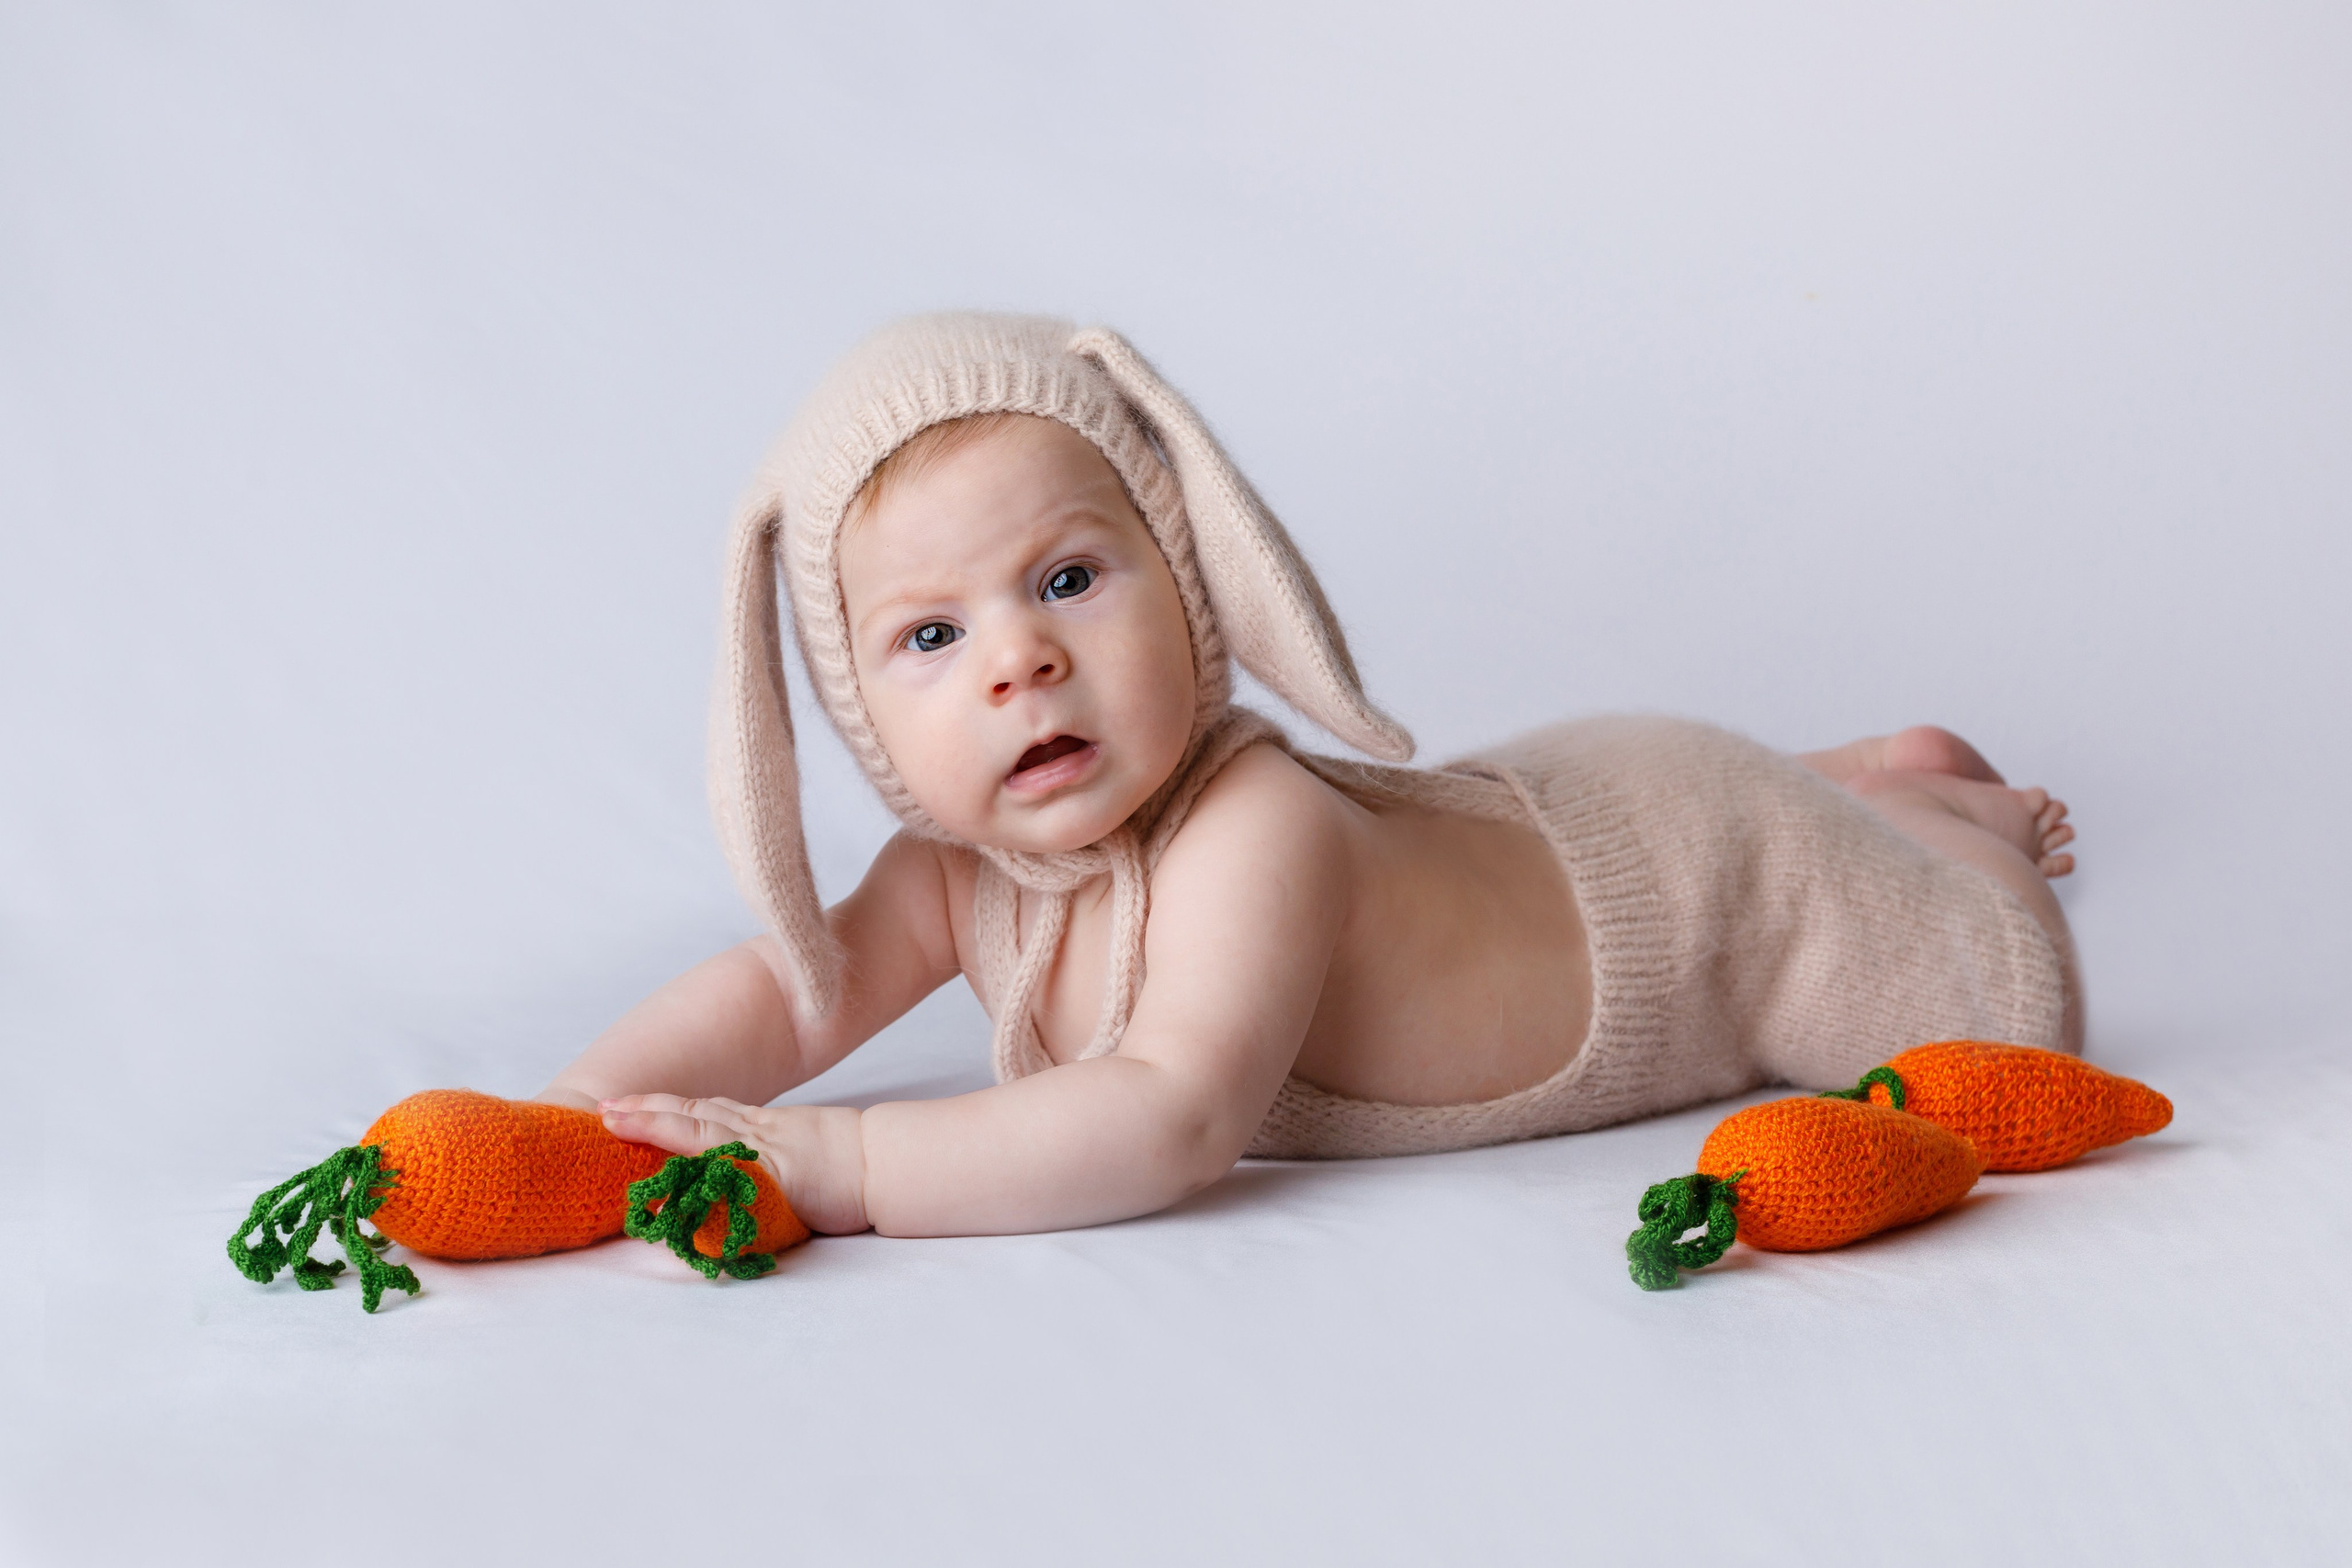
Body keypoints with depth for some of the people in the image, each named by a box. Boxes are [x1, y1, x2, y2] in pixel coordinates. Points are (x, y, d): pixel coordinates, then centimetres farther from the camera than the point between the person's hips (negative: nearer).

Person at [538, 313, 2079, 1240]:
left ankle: (1928, 796, 35)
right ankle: (1856, 773, 51)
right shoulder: (960, 872, -24)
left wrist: (833, 1162, -59)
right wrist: (571, 1119, -34)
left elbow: (1170, 1121, -58)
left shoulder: (1254, 837, -47)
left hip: (1690, 874, -6)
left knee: (2011, 1018, 9)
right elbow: (793, 985, -16)